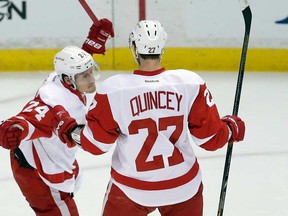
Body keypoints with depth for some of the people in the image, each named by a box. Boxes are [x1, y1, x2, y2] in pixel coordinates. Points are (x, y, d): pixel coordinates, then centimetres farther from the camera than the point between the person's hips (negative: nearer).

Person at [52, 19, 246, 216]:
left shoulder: (114, 89, -17)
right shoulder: (190, 83, -14)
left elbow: (97, 142, -9)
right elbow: (209, 135, -7)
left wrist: (70, 131, 9)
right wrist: (231, 129, 14)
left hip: (130, 189, -1)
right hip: (183, 186, 1)